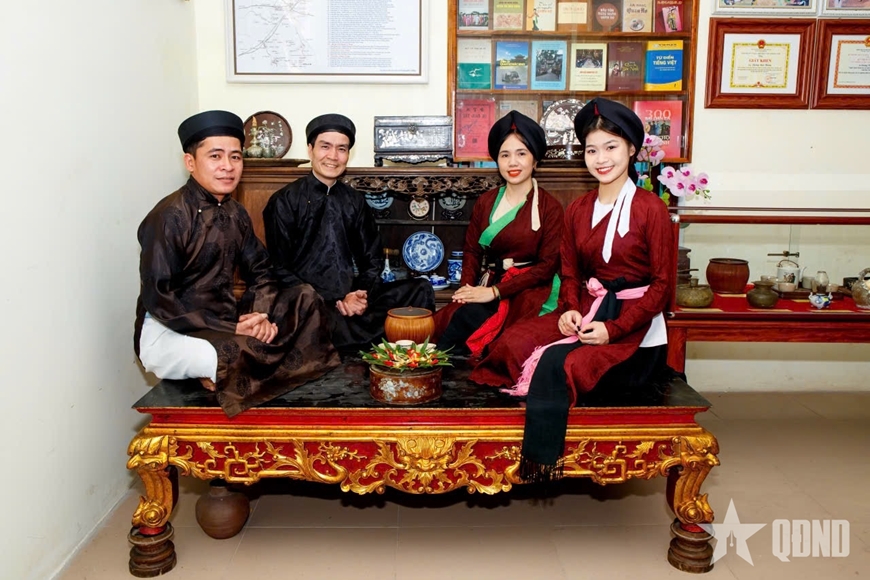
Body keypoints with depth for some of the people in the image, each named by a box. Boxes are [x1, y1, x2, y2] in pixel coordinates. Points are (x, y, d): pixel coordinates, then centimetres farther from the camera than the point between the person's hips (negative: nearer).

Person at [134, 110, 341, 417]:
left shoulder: (235, 214, 7)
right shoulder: (170, 216, -15)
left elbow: (259, 272, 12)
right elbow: (159, 298, -20)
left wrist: (261, 316, -10)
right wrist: (230, 330, -22)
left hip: (225, 323, 8)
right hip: (168, 334, -8)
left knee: (305, 299, -3)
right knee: (241, 353, -37)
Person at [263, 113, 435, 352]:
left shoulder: (355, 201, 12)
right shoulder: (285, 202, -1)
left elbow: (371, 261, 15)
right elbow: (280, 271, -5)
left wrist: (361, 295, -8)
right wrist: (333, 301, -15)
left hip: (352, 299, 5)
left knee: (421, 290, -16)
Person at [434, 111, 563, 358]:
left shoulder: (550, 207, 0)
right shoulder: (486, 202, 15)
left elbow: (547, 266, -6)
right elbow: (471, 250, 14)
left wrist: (495, 291, -14)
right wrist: (467, 286, -8)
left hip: (529, 291, -4)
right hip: (489, 286, 4)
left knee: (470, 317, -30)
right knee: (440, 324, -26)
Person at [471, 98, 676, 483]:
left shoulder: (650, 208, -7)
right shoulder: (578, 210, 10)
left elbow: (663, 285, -8)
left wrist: (614, 329, -17)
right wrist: (570, 309, -8)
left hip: (633, 328, -5)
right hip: (587, 311, 6)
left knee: (555, 363, -28)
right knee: (514, 341, -19)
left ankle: (540, 470, -13)